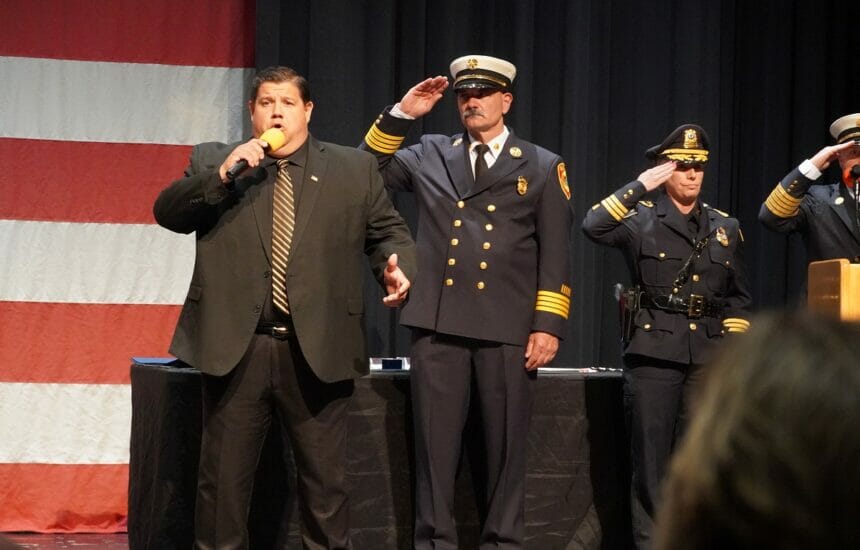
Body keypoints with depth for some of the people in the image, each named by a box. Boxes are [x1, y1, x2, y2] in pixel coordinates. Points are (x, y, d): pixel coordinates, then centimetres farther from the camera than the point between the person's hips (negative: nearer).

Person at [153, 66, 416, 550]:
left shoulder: (355, 168, 9)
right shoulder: (212, 161, 10)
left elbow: (390, 232, 10)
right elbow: (168, 213, 0)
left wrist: (397, 268, -11)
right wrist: (222, 175, -13)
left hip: (317, 351, 0)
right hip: (236, 347, 0)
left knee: (325, 481, 5)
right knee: (224, 478, 7)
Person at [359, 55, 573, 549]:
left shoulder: (543, 167, 8)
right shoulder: (430, 155, 13)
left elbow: (556, 255, 3)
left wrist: (548, 325, -6)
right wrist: (402, 114, 1)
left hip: (507, 327, -1)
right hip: (438, 324, 1)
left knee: (506, 445, 4)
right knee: (436, 444, 3)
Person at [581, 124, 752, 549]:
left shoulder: (726, 227, 13)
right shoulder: (641, 219, 1)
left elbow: (738, 297, 17)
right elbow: (593, 227, -19)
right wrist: (640, 187, -18)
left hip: (709, 356, 3)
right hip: (654, 353, -3)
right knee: (651, 459, 0)